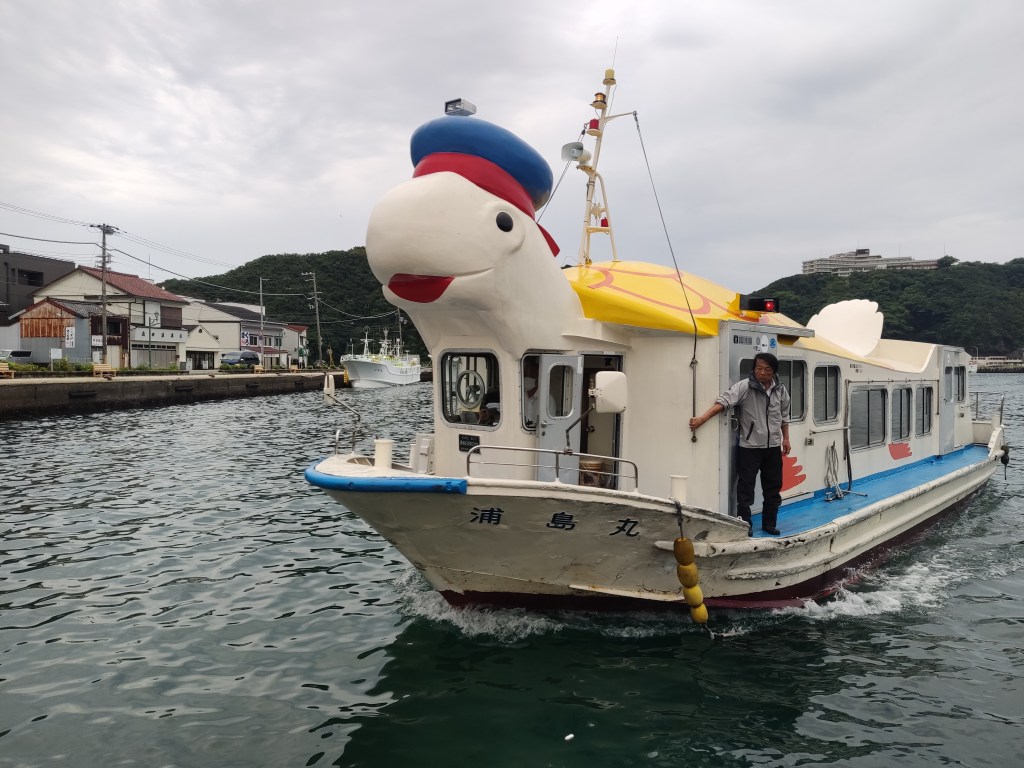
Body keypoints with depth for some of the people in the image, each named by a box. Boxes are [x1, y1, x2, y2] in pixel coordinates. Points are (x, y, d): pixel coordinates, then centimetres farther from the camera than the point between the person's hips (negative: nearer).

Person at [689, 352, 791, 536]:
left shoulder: (780, 390, 4)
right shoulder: (744, 387, -13)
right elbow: (723, 401, -25)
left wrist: (786, 438, 16)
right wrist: (702, 419, -36)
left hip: (773, 447, 5)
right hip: (749, 447, -5)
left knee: (773, 487, 12)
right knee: (745, 488, -1)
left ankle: (769, 523, 26)